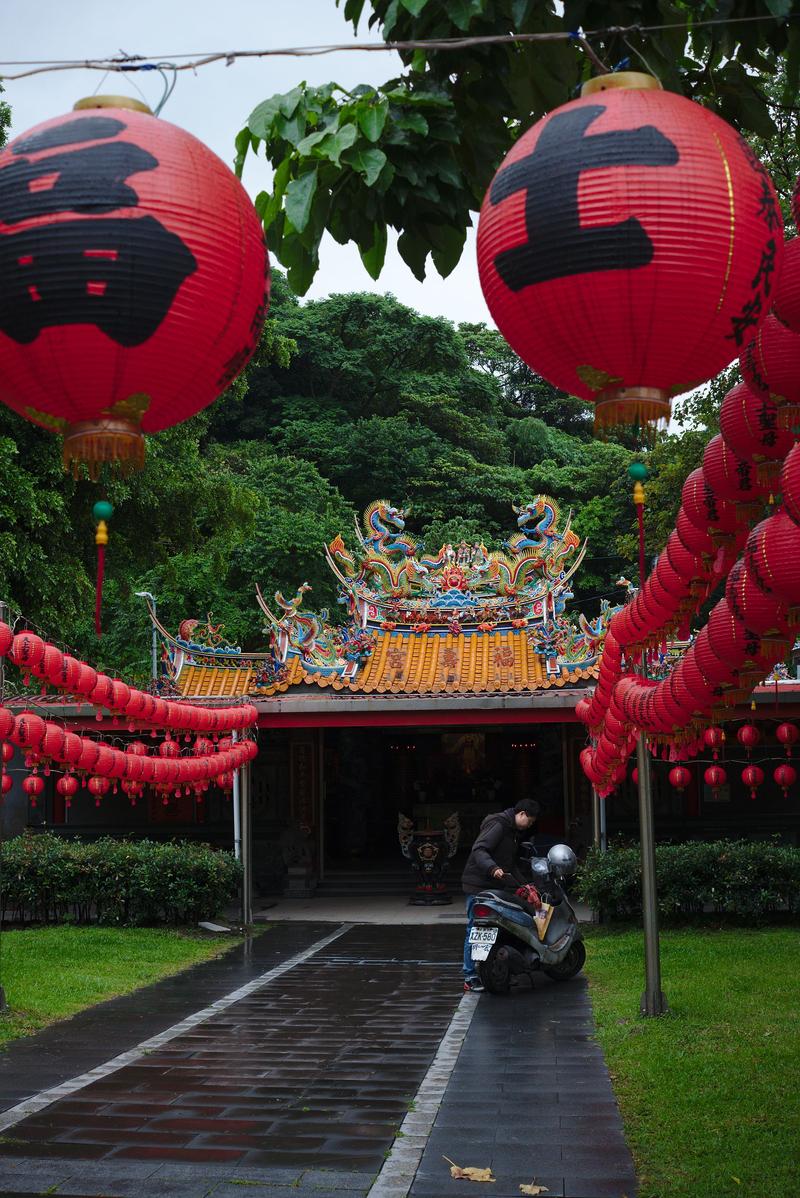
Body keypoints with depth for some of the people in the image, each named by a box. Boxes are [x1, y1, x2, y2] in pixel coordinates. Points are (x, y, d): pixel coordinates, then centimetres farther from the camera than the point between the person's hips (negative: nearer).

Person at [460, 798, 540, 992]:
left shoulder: (516, 833, 18)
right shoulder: (498, 825, -13)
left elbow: (513, 864, 24)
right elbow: (479, 850, -25)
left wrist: (524, 884, 12)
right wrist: (493, 868, -40)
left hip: (495, 887, 10)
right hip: (478, 885, -10)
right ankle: (470, 978, -3)